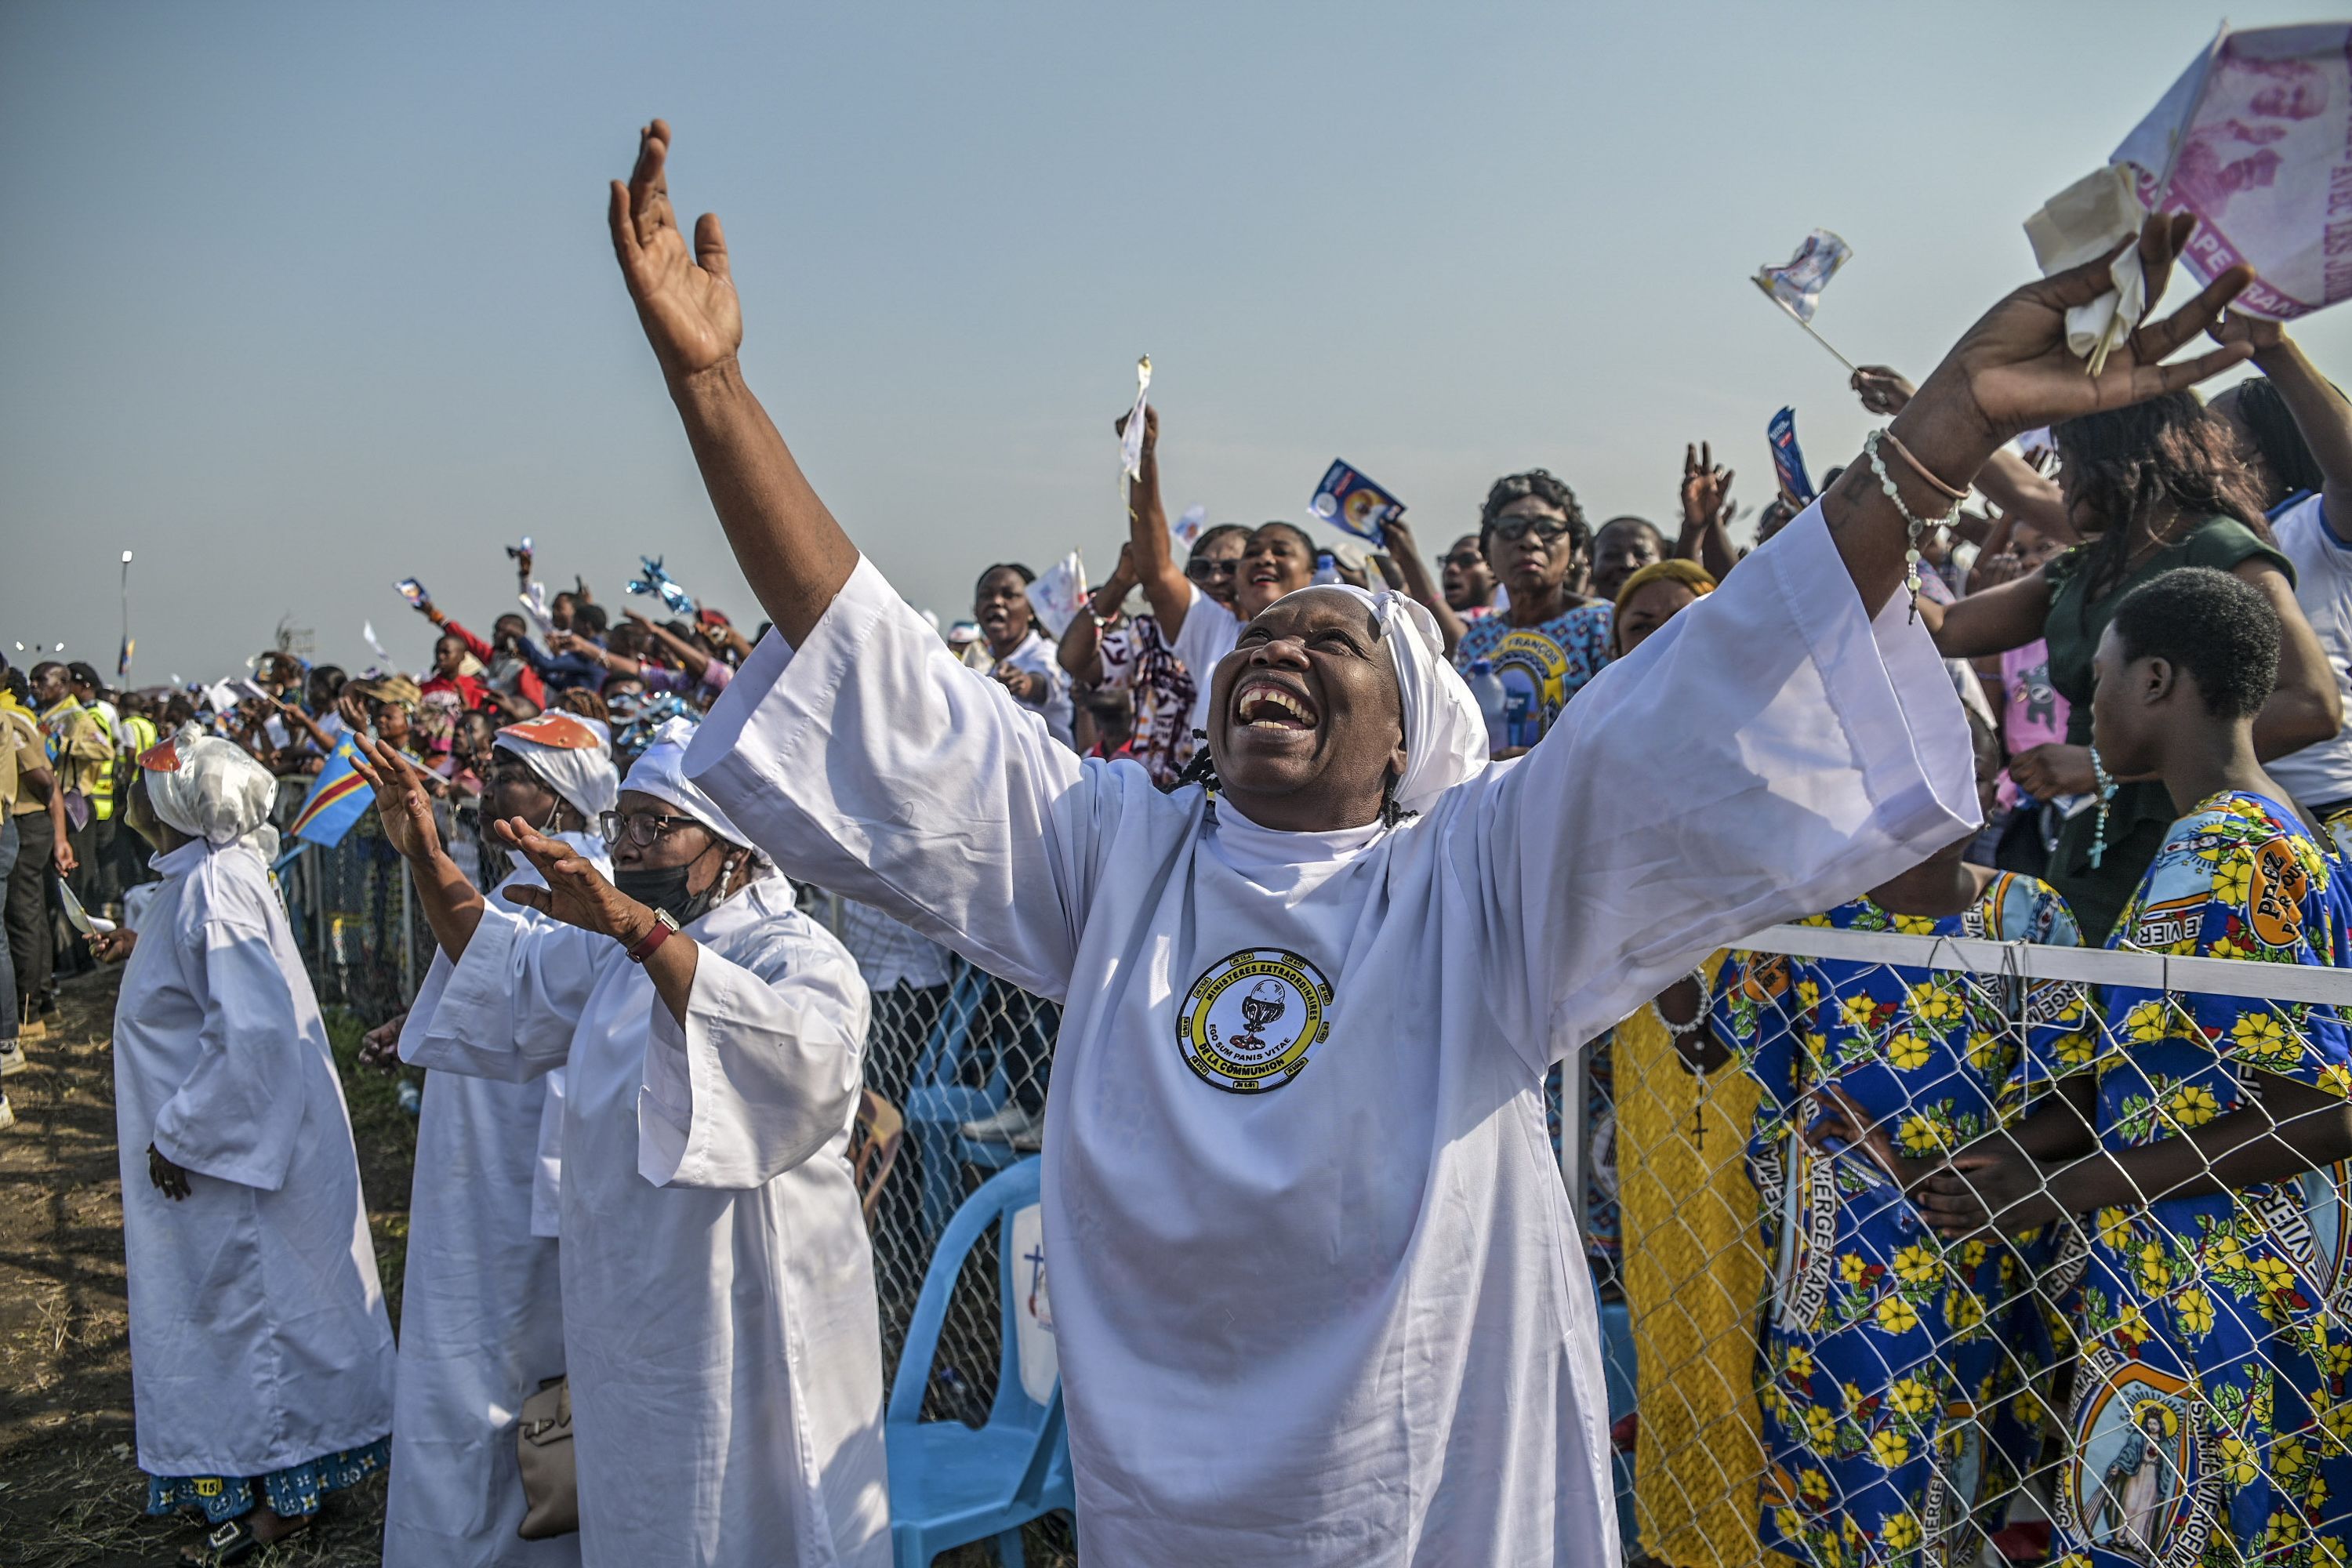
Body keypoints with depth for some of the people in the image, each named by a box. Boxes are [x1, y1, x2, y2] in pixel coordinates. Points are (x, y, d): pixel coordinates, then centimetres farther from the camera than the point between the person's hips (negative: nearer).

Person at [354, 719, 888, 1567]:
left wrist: (641, 928, -48)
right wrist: (427, 857, 7)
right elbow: (511, 972, 23)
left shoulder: (797, 953, -19)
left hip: (743, 1328, -8)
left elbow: (803, 1056, -41)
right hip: (626, 1314, 8)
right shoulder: (616, 950, 9)